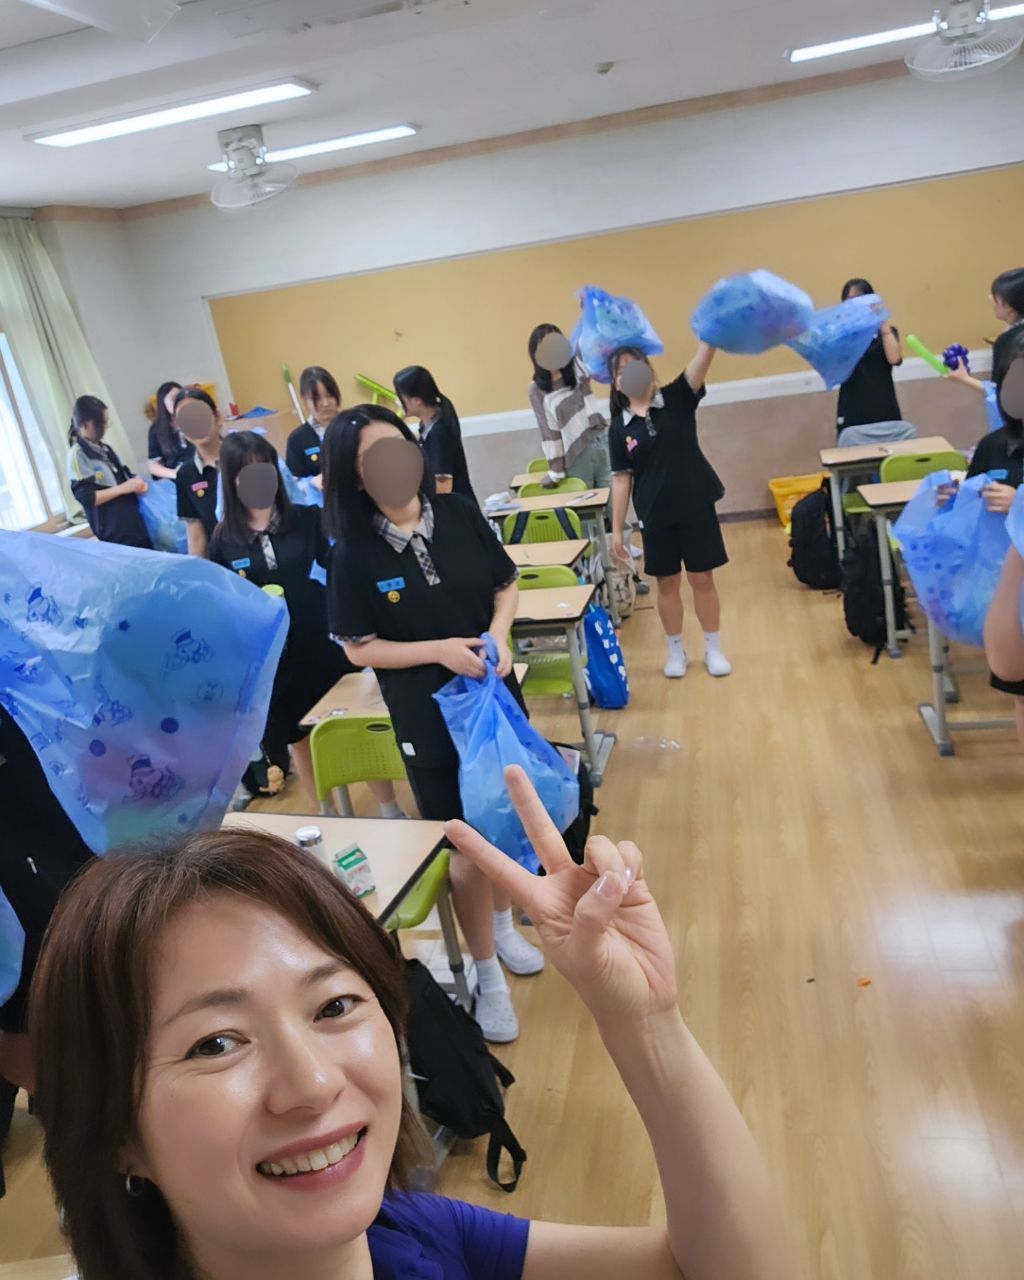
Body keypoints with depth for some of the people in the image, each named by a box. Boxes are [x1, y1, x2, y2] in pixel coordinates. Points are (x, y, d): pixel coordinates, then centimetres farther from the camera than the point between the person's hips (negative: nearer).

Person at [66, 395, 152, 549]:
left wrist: (136, 482, -1)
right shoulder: (77, 455, -8)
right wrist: (123, 488, -20)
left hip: (136, 524, 8)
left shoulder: (105, 449, 14)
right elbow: (86, 497, -16)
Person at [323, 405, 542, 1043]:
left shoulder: (458, 513, -7)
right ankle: (487, 973, 30)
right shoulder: (355, 553, -15)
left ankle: (503, 925, 49)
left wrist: (499, 632, -17)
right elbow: (360, 648, -11)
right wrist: (439, 650, -23)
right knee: (468, 845, 7)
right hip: (428, 715, -4)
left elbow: (507, 584, 3)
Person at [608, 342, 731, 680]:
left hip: (696, 506, -1)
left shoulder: (677, 399, -3)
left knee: (702, 579, 7)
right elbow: (621, 479, 1)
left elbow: (703, 357, -17)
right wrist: (617, 530, -1)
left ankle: (713, 649, 24)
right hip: (656, 515, 1)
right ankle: (676, 651, 27)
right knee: (667, 583, 11)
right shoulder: (619, 428, -1)